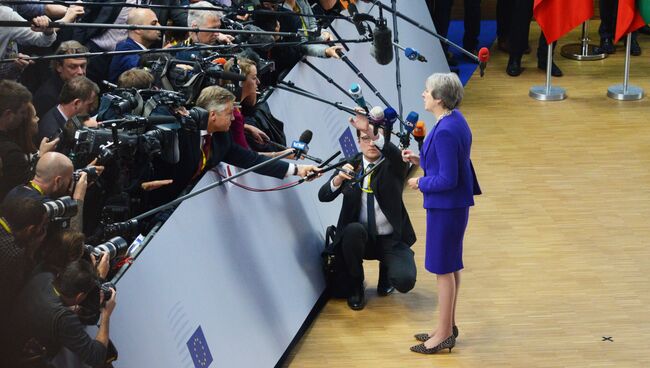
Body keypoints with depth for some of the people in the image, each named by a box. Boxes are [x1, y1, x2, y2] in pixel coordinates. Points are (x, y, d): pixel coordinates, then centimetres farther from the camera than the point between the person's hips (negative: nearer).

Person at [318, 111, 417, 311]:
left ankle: (386, 267, 16)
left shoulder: (391, 166, -3)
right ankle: (355, 286, -9)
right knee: (353, 229, -35)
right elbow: (323, 196, -6)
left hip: (391, 240, -1)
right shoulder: (351, 166, 3)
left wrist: (372, 132, -46)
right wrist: (339, 178, -29)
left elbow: (397, 156, -29)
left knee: (405, 281, -26)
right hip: (360, 238, 1)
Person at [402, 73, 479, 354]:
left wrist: (420, 183, -11)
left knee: (444, 268, 1)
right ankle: (448, 326, 30)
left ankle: (444, 335, 11)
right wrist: (420, 160, 7)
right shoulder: (454, 121, 6)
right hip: (453, 204, 10)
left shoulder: (445, 131, -26)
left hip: (446, 207, -10)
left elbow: (448, 179, -25)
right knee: (451, 266, 18)